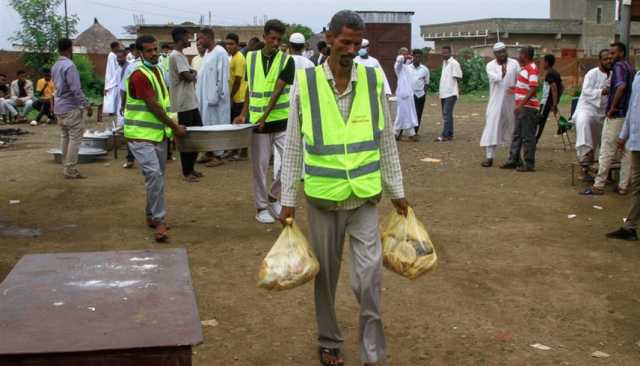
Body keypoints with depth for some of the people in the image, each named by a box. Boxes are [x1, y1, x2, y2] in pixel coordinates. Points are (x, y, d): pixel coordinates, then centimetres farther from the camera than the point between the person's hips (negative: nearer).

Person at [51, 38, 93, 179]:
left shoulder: (55, 66, 11)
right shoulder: (69, 65, -17)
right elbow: (76, 89, -21)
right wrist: (87, 105, -15)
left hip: (59, 108, 9)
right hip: (71, 108, -9)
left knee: (66, 137, 14)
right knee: (75, 138, -5)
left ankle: (66, 168, 18)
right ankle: (70, 170, -6)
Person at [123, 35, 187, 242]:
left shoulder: (157, 70, 12)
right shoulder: (139, 75, -16)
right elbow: (154, 107, -18)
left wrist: (172, 126, 13)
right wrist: (175, 127, -13)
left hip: (159, 133, 9)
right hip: (141, 135, -9)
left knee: (158, 176, 13)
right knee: (154, 173, -20)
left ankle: (152, 216, 26)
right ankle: (159, 220, -15)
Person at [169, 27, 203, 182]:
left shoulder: (180, 55, 17)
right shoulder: (176, 56, -15)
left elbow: (190, 73, 19)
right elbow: (188, 77, -20)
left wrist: (192, 74, -3)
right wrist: (193, 75, 1)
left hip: (190, 102, 10)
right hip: (184, 104, -10)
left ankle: (191, 168, 22)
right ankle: (186, 172, 7)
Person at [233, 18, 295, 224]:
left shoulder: (287, 60, -5)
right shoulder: (251, 58, 5)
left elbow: (277, 90, -14)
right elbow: (249, 89, 13)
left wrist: (265, 115, -23)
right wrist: (243, 114, 7)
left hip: (281, 121, -1)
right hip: (257, 122, 1)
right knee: (260, 166, 5)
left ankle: (273, 196, 22)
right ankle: (262, 207, 18)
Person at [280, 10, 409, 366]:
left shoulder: (374, 80, -2)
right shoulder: (305, 83, -6)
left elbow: (387, 141, 6)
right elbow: (294, 146, 0)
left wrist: (397, 191, 9)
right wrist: (289, 200, 0)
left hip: (365, 197, 0)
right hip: (323, 198, 0)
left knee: (369, 278, -2)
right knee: (326, 276, 13)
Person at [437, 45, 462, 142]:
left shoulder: (454, 63, -10)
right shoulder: (444, 62, 16)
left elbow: (458, 78, -11)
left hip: (451, 93, -9)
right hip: (444, 93, 9)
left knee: (447, 114, -12)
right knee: (446, 114, 12)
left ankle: (444, 135, -13)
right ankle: (450, 134, 18)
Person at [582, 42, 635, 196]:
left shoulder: (619, 66, -13)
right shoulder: (632, 68, 16)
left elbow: (621, 86, -28)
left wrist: (612, 108, -21)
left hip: (616, 116, -9)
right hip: (629, 115, 9)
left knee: (606, 151, -5)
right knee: (626, 151, 9)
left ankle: (598, 186, -1)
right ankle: (623, 186, 12)